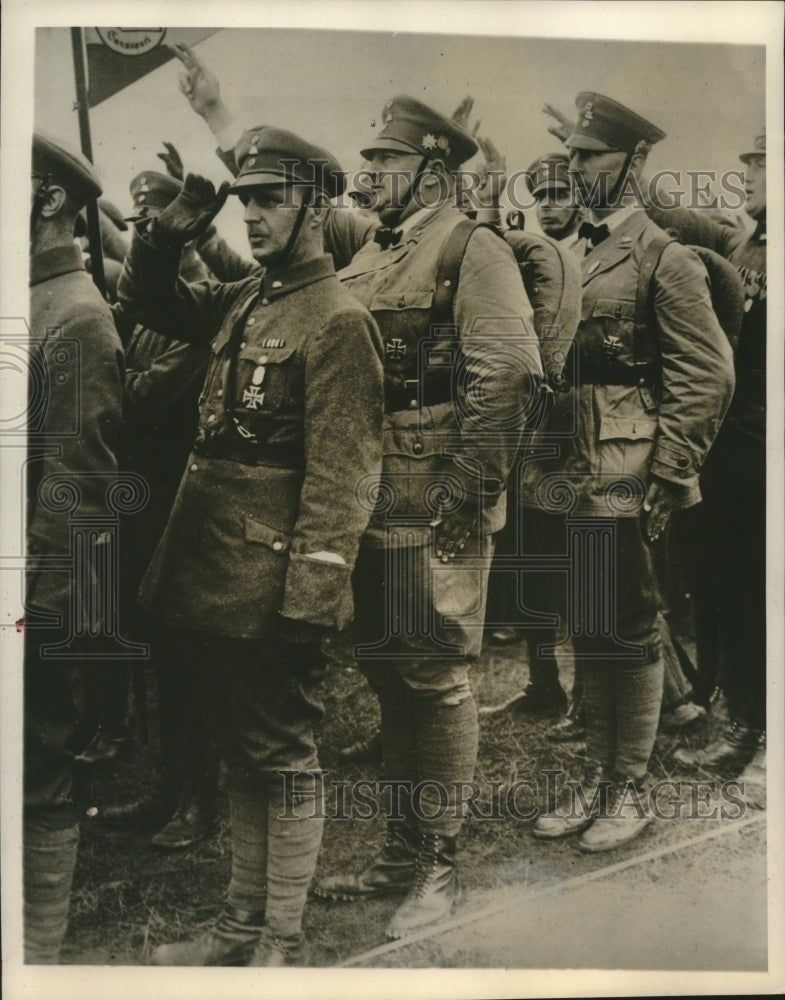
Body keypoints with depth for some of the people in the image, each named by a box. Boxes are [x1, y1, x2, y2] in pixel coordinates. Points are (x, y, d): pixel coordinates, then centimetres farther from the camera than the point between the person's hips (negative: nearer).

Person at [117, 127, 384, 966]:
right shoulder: (241, 300, 12)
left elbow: (337, 477, -17)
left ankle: (282, 943, 22)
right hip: (210, 578, 8)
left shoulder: (338, 321, -11)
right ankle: (241, 922, 33)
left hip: (271, 591, -8)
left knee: (281, 758, 5)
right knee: (238, 753, 17)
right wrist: (169, 230, 8)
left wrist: (310, 598, -20)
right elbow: (144, 299, 26)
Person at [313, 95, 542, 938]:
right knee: (386, 672, 13)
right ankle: (403, 851, 28)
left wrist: (467, 487, -19)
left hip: (438, 507, -8)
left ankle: (440, 868, 14)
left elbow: (509, 379, -16)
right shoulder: (364, 261, 19)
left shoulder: (473, 251, -5)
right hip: (369, 503, 8)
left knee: (435, 677, -1)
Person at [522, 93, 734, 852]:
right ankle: (593, 778, 28)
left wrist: (664, 481, -14)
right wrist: (531, 464, 13)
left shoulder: (664, 258, -5)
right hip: (559, 483, 6)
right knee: (583, 634, 14)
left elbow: (707, 378, -10)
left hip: (620, 489, -6)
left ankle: (630, 792, 19)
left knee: (627, 636, 4)